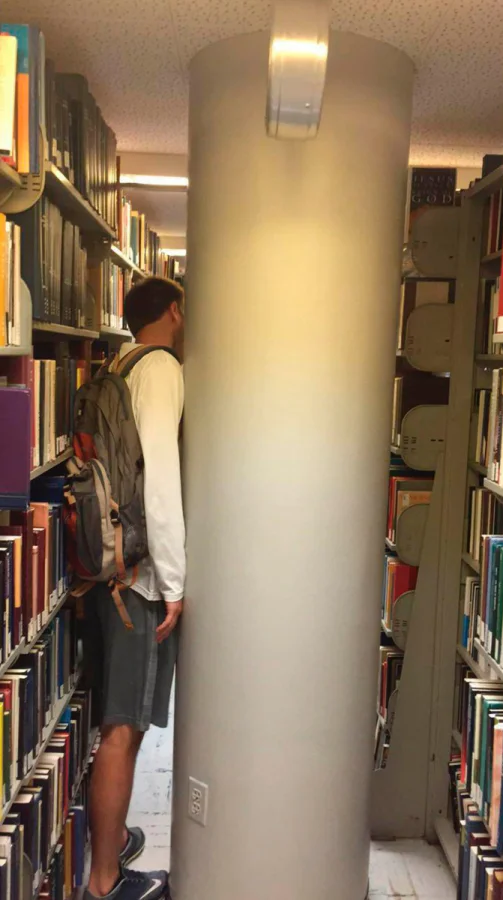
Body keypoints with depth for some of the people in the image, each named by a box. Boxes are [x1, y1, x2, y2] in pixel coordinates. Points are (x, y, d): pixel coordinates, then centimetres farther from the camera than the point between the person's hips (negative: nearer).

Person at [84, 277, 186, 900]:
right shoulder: (162, 369, -11)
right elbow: (159, 479, -22)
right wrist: (174, 581, -18)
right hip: (140, 573, -9)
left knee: (117, 718, 20)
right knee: (124, 726, 0)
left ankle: (110, 836, 36)